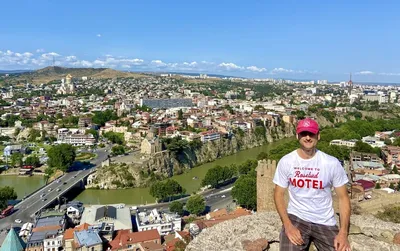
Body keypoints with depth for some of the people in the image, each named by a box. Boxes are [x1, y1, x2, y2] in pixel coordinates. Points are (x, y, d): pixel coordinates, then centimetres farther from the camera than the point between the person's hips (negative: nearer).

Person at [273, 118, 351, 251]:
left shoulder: (332, 163, -7)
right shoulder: (286, 161, -7)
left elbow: (343, 197, -1)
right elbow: (279, 194, -1)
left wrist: (343, 232, -12)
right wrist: (288, 225, -14)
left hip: (325, 222, 1)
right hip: (296, 218, -1)